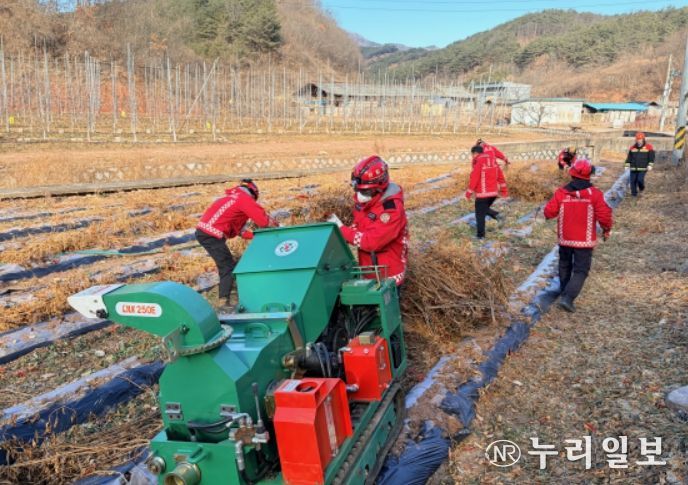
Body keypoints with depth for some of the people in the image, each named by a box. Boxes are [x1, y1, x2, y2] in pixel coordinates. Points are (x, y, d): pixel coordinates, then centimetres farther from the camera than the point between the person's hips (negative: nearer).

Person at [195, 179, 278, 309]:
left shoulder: (231, 197, 25)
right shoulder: (245, 198, -3)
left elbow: (237, 227, 24)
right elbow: (263, 219, -9)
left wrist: (255, 236, 15)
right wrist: (275, 225, 11)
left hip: (202, 231, 9)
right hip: (212, 235, -9)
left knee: (226, 264, 18)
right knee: (228, 267, -6)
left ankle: (224, 297, 24)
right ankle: (225, 301, -11)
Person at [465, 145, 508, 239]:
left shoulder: (478, 162, -14)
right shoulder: (493, 160, 9)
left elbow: (474, 179, -16)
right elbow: (500, 176, 12)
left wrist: (469, 193, -9)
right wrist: (504, 189, 18)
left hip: (483, 193, -7)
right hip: (494, 192, 7)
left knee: (480, 214, 4)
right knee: (485, 209, 25)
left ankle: (480, 234, 6)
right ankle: (495, 215, -1)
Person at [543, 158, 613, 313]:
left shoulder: (561, 192, -8)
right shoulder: (595, 194, -12)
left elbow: (549, 213, -7)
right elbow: (604, 216, -13)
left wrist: (558, 209, 17)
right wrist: (607, 230, 6)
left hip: (565, 239, 3)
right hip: (584, 240, -3)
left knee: (565, 266, 23)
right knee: (580, 270, 2)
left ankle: (564, 292, 39)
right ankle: (567, 297, -13)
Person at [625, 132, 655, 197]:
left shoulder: (648, 147, 1)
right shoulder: (632, 147, 10)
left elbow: (651, 157, 0)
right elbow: (629, 157, 15)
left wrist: (650, 165, -10)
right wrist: (627, 165, 10)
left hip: (643, 168, -3)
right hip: (633, 168, 4)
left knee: (640, 179, -17)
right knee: (633, 181, 0)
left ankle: (641, 188, 16)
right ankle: (634, 194, 14)